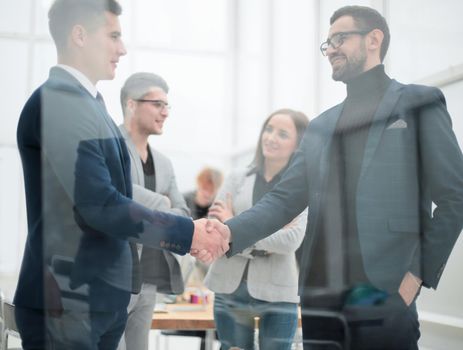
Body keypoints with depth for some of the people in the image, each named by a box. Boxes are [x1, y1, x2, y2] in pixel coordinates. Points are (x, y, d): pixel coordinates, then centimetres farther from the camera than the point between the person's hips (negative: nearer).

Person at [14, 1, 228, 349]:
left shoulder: (88, 103, 13)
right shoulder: (56, 103, -17)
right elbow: (99, 205, -23)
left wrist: (185, 236, 6)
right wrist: (187, 232, -14)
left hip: (103, 297, 9)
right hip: (69, 301, -9)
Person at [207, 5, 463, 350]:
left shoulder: (419, 104, 3)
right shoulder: (321, 126, 18)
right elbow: (283, 199, 10)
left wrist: (421, 273, -9)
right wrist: (230, 233, -7)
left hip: (384, 296, -5)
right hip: (320, 297, 5)